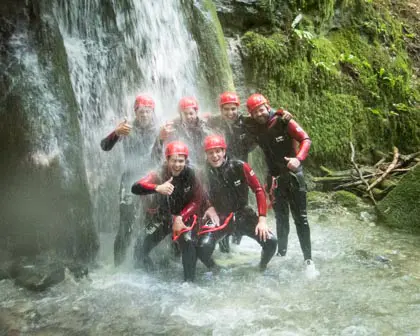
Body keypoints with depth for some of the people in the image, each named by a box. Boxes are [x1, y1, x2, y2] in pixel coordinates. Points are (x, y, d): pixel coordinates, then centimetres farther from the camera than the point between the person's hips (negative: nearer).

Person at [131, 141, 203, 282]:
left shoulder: (190, 175, -18)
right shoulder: (159, 175, -21)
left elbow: (196, 201, -11)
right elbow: (135, 188, -35)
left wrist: (180, 218, -22)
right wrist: (157, 188, -53)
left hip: (185, 216, -1)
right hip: (163, 217, 1)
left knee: (188, 243, -23)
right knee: (141, 248, -3)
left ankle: (189, 282, -8)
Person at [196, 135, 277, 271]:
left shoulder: (239, 166, -14)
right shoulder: (204, 173, -10)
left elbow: (258, 190, -10)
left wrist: (262, 219, -14)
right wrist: (209, 207, -17)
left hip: (243, 214, 0)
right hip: (220, 217, 0)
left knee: (271, 241, -17)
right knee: (203, 247, -25)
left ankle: (262, 268, 17)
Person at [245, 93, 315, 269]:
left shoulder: (282, 121, -13)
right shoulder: (254, 128, 0)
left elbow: (305, 139, -16)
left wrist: (298, 158, -30)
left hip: (293, 173, -4)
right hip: (275, 177, 4)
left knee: (300, 218, -1)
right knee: (281, 218, 13)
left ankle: (308, 258, 4)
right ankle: (281, 252, 25)